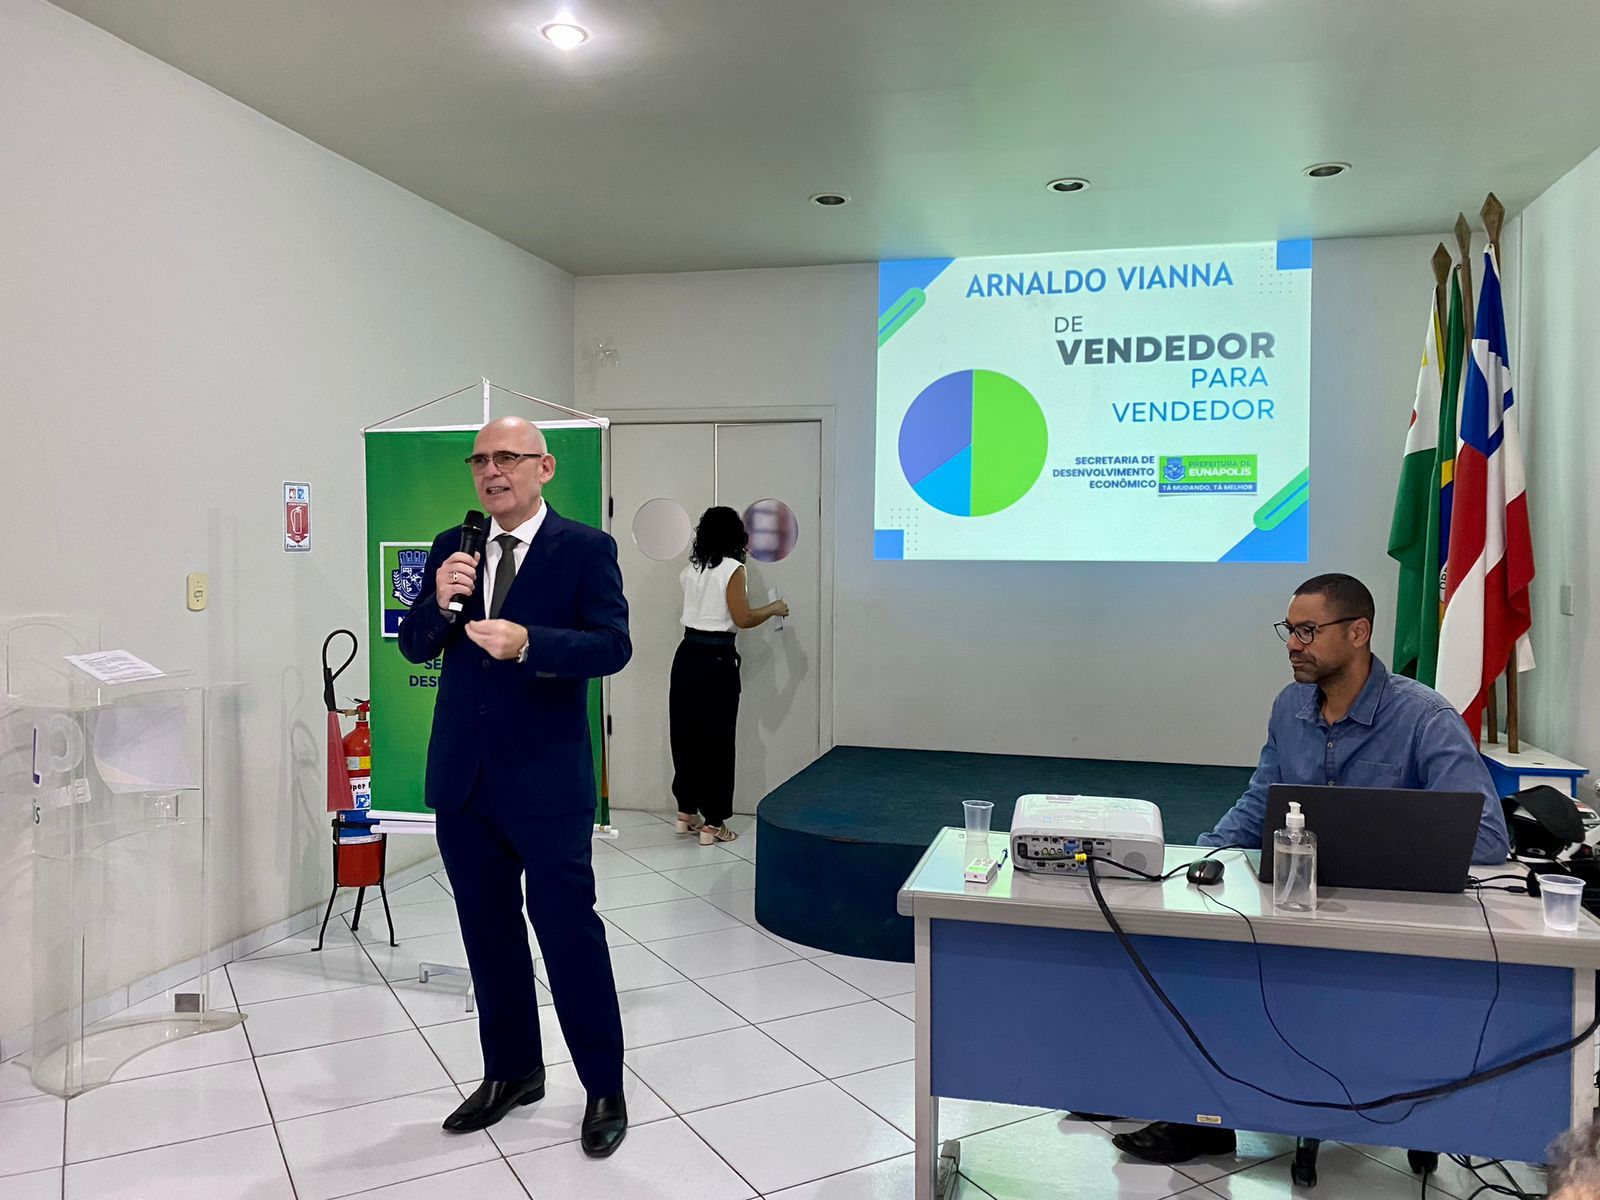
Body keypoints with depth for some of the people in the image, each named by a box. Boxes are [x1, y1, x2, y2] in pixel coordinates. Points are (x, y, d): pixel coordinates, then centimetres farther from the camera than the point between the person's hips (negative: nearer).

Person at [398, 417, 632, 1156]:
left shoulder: (586, 548, -5)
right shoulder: (451, 548, 9)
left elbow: (612, 645, -15)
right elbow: (414, 647, 6)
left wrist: (527, 643, -30)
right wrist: (439, 601, -15)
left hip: (546, 777, -5)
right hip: (462, 775, 5)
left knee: (567, 927, 1)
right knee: (488, 931, 16)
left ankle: (604, 1088, 18)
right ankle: (512, 1070, 34)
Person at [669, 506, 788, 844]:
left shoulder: (690, 570, 9)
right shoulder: (732, 569, -10)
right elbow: (742, 619, -14)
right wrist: (774, 609, 2)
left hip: (687, 654, 6)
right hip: (716, 659, -6)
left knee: (686, 734, 13)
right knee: (717, 740, 1)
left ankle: (687, 811, 24)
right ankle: (713, 822, 7)